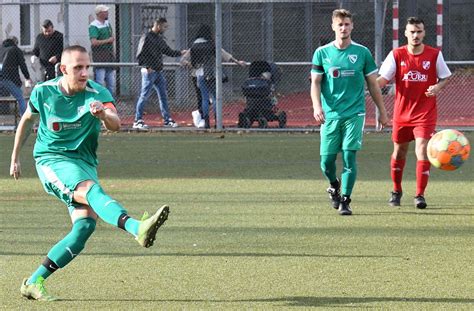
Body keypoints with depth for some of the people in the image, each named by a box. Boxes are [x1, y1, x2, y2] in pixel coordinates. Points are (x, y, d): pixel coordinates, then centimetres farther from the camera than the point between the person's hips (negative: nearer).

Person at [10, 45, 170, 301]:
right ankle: (138, 228, -60)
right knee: (91, 190, -32)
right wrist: (15, 158, 22)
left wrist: (104, 113, -49)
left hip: (84, 164, 3)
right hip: (51, 159, -3)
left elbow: (115, 125, -27)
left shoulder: (98, 94, -8)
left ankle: (34, 282, -6)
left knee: (85, 225, -15)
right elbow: (27, 120, 17)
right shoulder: (43, 92, -3)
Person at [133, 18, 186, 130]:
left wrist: (180, 53, 11)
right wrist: (147, 67, -19)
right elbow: (140, 55, -15)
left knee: (163, 96, 10)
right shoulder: (147, 37, -11)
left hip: (159, 71, 8)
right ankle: (138, 121, -1)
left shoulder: (160, 38, 13)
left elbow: (168, 51, 21)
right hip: (149, 71, -8)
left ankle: (167, 120, 16)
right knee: (144, 96, -5)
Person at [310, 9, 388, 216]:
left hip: (354, 113, -1)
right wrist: (317, 106, -14)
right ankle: (334, 186, 31)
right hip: (330, 115, 1)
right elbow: (315, 83, 4)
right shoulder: (322, 53, 4)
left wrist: (382, 112, 12)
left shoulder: (362, 53, 3)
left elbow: (372, 84, 10)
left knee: (349, 156, -12)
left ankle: (345, 200, -4)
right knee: (327, 160, 0)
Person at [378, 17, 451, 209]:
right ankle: (396, 191, 33)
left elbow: (445, 77, 7)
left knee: (422, 150, -15)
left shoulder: (435, 55, -3)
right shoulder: (396, 55, -2)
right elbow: (383, 79, -6)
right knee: (399, 151, 12)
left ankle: (420, 195, -8)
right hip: (402, 112, 2)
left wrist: (438, 87, -14)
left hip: (425, 112, -2)